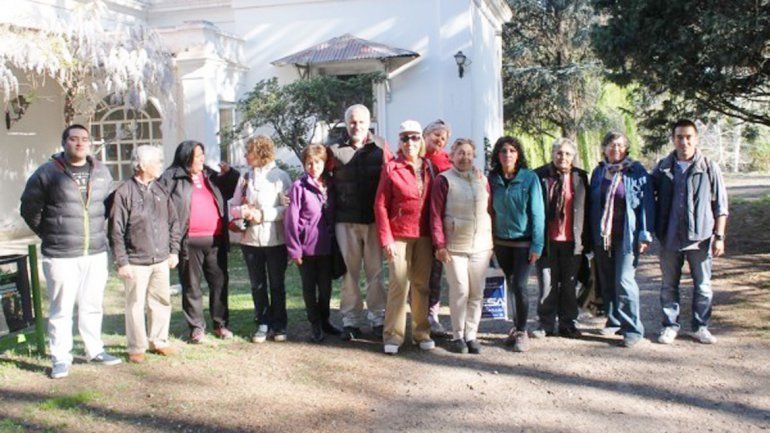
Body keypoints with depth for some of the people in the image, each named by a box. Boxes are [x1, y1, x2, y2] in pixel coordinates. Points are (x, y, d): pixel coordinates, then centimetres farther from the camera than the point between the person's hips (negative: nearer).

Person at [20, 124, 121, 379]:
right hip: (61, 256, -4)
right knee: (61, 309, 3)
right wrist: (50, 235, 5)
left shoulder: (102, 173, 8)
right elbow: (29, 209, 3)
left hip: (96, 253, 4)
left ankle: (95, 350, 26)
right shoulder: (47, 173, -4)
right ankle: (61, 359, 14)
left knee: (92, 306, 13)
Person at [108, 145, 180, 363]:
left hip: (161, 260, 5)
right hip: (136, 262, -5)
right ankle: (136, 348, 15)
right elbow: (116, 231, -10)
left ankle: (158, 341, 26)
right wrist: (122, 262, -12)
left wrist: (174, 250, 10)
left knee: (162, 302, 11)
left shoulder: (160, 190, 8)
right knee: (135, 305, 3)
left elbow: (173, 221, 14)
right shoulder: (124, 192, -10)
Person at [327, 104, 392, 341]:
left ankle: (378, 317, 15)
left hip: (374, 219, 0)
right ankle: (350, 319, 14)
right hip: (345, 221, 0)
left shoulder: (380, 147, 5)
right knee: (349, 270, 6)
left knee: (375, 270, 6)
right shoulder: (335, 150, 5)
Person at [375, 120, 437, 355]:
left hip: (424, 236, 4)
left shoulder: (430, 168, 8)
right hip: (399, 235, -3)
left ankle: (422, 332, 20)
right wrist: (386, 239, -9)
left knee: (422, 284, 9)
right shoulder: (391, 168, -2)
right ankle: (393, 336, 7)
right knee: (398, 285, -3)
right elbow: (380, 205, -4)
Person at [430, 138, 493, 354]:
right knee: (460, 291, -2)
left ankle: (471, 334, 18)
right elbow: (436, 215, -5)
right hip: (454, 246, -4)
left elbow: (489, 211, 14)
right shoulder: (444, 180, -2)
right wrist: (440, 245, -11)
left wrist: (491, 243, 10)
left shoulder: (482, 181, 11)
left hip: (480, 246, 4)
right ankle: (458, 335, 12)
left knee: (477, 292, 7)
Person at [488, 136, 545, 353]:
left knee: (519, 286, -8)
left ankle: (521, 332, 7)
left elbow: (537, 212, -7)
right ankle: (517, 325, 27)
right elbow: (489, 210, 6)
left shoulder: (530, 178, -7)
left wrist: (537, 245, -10)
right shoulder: (492, 178, 2)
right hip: (501, 241, 3)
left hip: (523, 242, -3)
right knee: (510, 286, 11)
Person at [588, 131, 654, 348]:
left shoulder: (637, 171, -2)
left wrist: (645, 234, -9)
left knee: (624, 280, -9)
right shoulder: (598, 172, 11)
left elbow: (647, 204, -3)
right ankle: (614, 320, 25)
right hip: (602, 235, 5)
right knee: (606, 281, 10)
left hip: (627, 235, -4)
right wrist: (591, 235, 11)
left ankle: (633, 328, 0)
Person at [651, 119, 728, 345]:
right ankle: (670, 325, 21)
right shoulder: (663, 168, 5)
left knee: (703, 286, 7)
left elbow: (720, 206, 2)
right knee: (669, 285, 9)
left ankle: (700, 326, 21)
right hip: (669, 238, 2)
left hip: (700, 238, -1)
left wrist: (719, 236, -4)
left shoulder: (709, 168, 0)